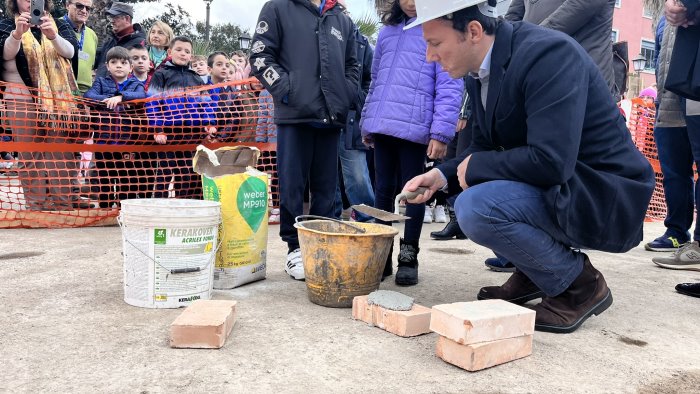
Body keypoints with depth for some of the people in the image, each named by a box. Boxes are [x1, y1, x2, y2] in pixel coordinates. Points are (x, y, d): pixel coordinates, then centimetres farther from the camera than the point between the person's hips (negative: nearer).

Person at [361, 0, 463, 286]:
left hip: (415, 128, -5)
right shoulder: (387, 32, 18)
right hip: (382, 126, 6)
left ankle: (408, 257, 16)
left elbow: (449, 87, -8)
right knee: (383, 191, 11)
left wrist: (441, 132, -15)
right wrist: (367, 122, 20)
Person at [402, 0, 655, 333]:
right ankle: (533, 273, 17)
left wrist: (475, 167, -18)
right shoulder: (480, 70, 2)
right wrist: (442, 174, -5)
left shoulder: (548, 53, -24)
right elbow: (484, 145, 12)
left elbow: (550, 161, -33)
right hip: (553, 188, 9)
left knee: (476, 207, -27)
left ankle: (579, 282, -4)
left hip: (604, 196, -9)